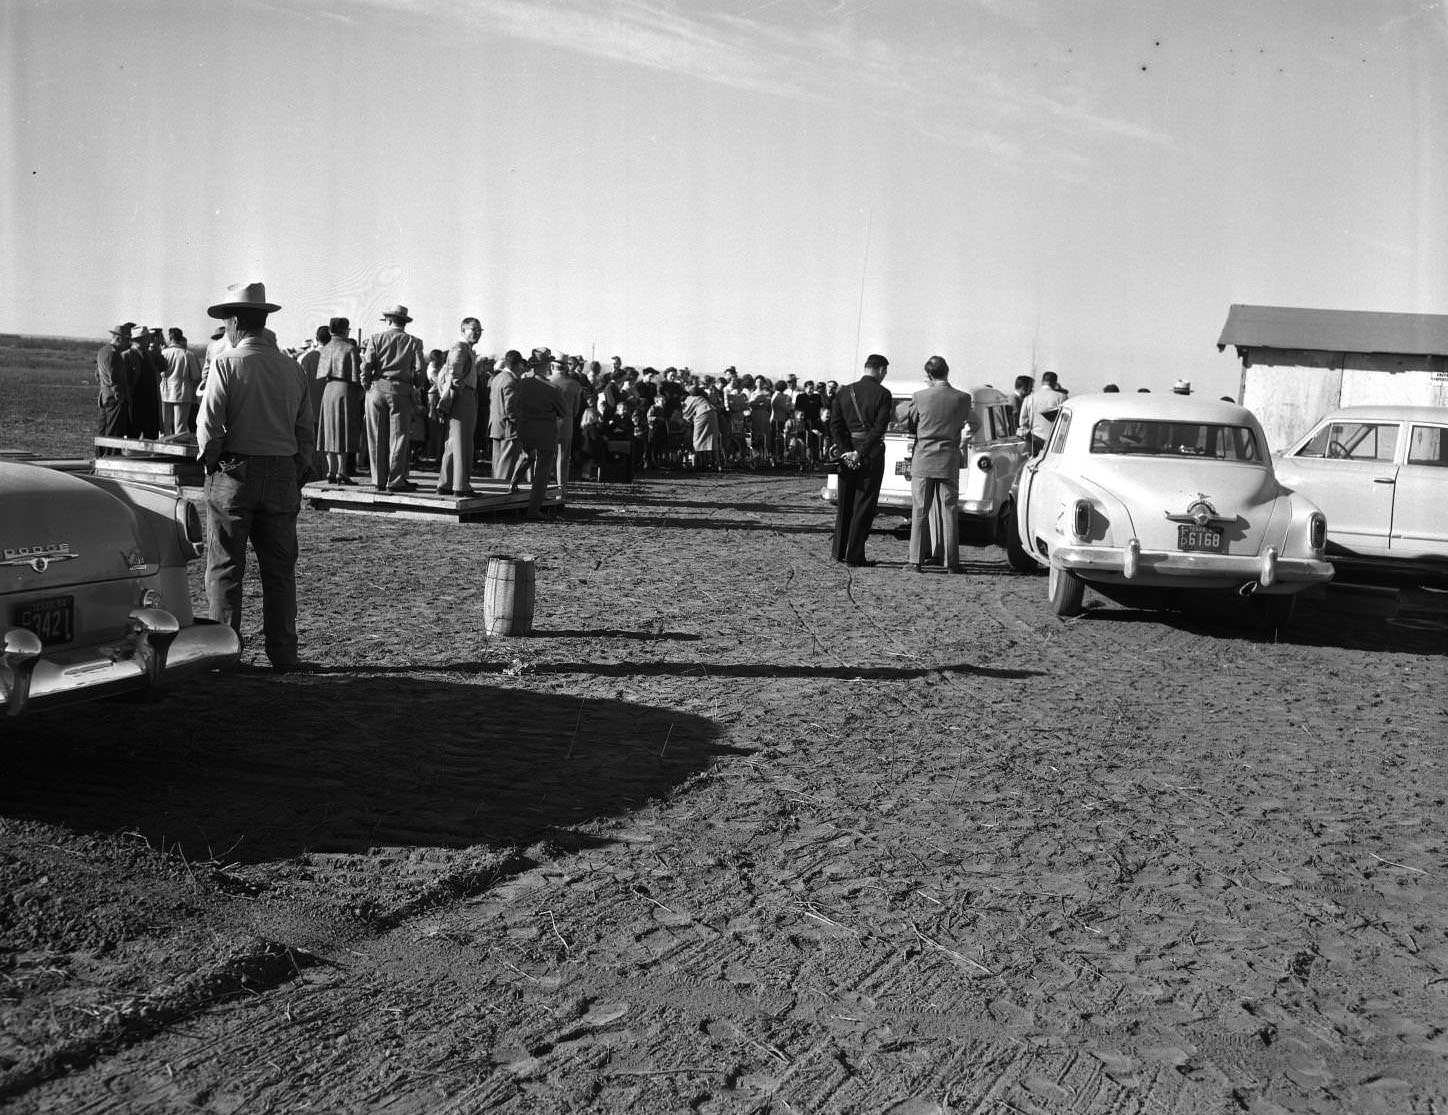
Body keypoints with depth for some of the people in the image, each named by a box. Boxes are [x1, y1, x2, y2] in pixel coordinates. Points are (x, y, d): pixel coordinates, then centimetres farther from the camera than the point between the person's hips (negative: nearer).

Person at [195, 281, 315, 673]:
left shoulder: (227, 364, -9)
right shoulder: (290, 366, 6)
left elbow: (209, 425, -11)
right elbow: (305, 429, 9)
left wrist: (209, 461, 5)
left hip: (234, 472, -4)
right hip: (283, 474, 4)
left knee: (225, 568, 5)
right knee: (279, 568, 9)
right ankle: (282, 654, 11)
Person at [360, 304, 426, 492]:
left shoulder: (375, 338, 5)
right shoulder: (413, 342, 5)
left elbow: (367, 365, -3)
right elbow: (419, 370, -1)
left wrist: (366, 384, 10)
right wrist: (417, 388, 14)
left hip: (377, 387, 1)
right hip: (400, 391, -1)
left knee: (377, 438, 6)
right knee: (399, 436, 2)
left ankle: (379, 481, 9)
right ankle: (395, 481, -1)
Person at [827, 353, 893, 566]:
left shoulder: (845, 392, 6)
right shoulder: (882, 394, -7)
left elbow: (835, 426, 1)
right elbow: (879, 429, -16)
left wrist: (847, 451, -5)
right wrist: (860, 453, -15)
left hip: (848, 453, 5)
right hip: (872, 453, -4)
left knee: (844, 503, 15)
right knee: (864, 506, 1)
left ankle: (839, 551, 21)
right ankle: (854, 555, 1)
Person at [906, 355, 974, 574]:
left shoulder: (920, 397, -10)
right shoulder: (963, 398, -6)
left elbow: (908, 425, 3)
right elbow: (965, 425, 9)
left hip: (923, 459, -1)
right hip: (949, 461, 1)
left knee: (920, 512, 6)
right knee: (949, 511, 7)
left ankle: (916, 560, 6)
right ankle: (950, 561, 8)